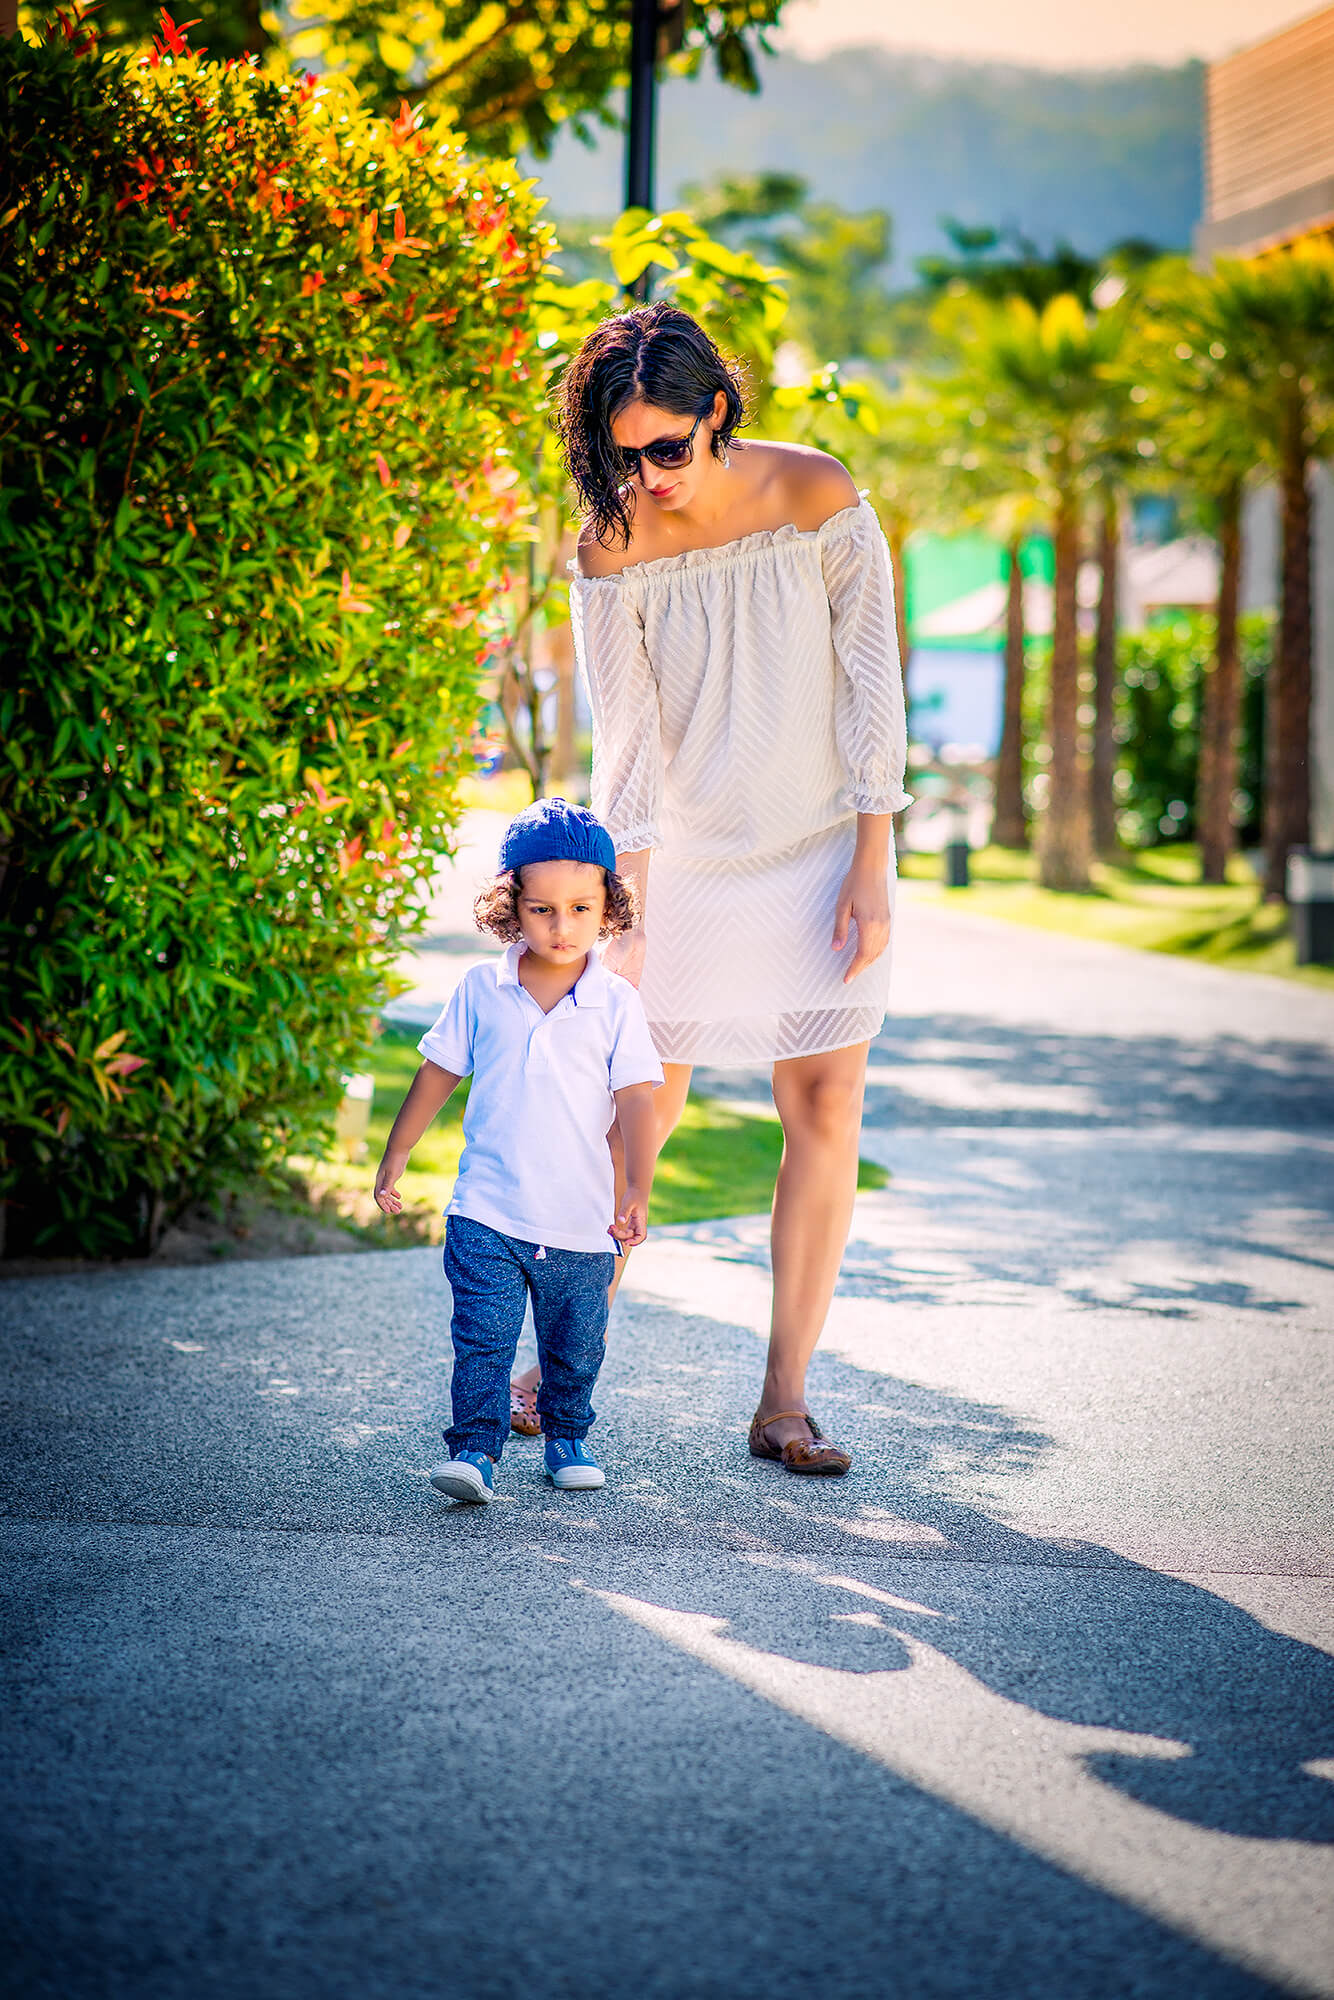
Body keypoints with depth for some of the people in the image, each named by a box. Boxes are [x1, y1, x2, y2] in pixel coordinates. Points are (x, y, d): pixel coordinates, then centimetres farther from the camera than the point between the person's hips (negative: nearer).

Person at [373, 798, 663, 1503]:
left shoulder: (616, 1002, -4)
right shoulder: (481, 990, 0)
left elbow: (635, 1101, -7)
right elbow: (437, 1074, 10)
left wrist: (637, 1192, -18)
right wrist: (394, 1159, 13)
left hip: (581, 1223, 0)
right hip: (486, 1214, 0)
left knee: (574, 1349, 13)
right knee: (482, 1339, -9)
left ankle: (566, 1437, 32)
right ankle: (475, 1450, -5)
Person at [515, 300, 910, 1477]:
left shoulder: (820, 501, -12)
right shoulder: (615, 552, -10)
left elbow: (872, 686, -8)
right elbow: (626, 749, -9)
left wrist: (871, 869, -11)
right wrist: (622, 928, -13)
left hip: (823, 846, 0)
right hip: (685, 860, 0)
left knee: (826, 1111, -3)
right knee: (639, 1113, 0)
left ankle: (785, 1402, 4)